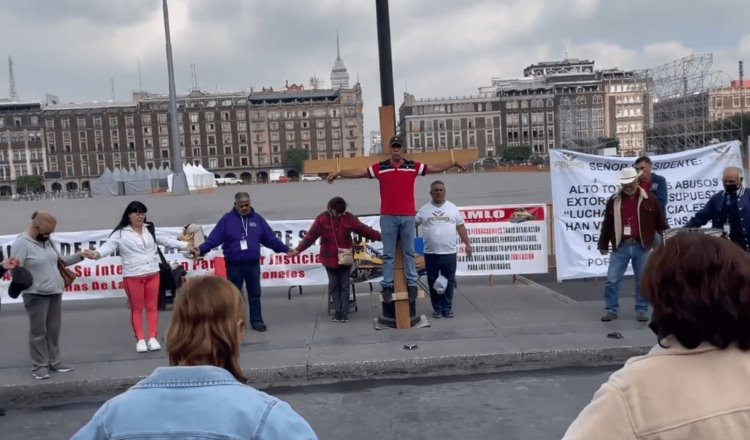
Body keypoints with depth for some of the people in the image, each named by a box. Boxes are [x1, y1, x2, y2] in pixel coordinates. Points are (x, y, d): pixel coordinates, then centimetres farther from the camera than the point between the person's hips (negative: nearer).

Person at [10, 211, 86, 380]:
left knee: (54, 330, 12)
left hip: (55, 293, 7)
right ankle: (39, 366, 9)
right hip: (36, 295, -7)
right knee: (38, 331, 0)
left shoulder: (47, 241, 10)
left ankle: (54, 362, 22)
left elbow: (60, 260, 18)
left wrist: (79, 256, 10)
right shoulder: (21, 243, -12)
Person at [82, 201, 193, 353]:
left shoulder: (150, 229, 10)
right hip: (132, 277, -4)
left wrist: (185, 245, 16)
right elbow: (109, 246, -18)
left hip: (153, 274, 4)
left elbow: (166, 240, 17)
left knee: (152, 307, 8)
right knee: (137, 308, 6)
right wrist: (96, 253, -38)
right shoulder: (120, 233, -5)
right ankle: (140, 339, 12)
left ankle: (152, 338, 15)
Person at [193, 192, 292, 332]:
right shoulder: (227, 219, -3)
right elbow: (214, 238, -8)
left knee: (255, 294, 8)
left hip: (253, 264, 2)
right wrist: (200, 250, -19)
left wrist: (285, 249, 5)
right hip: (234, 265, -2)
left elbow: (270, 238, 8)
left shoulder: (257, 219, 4)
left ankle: (257, 321, 18)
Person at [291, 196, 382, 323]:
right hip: (330, 259, 0)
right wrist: (298, 249, -15)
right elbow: (310, 236, -9)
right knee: (334, 285, 7)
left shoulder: (349, 218, -2)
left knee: (344, 285, 4)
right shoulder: (322, 218, -6)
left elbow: (365, 230, 0)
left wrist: (380, 236, -6)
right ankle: (337, 311, 16)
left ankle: (344, 312, 10)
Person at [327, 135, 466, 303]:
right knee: (388, 253, 5)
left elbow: (435, 168, 8)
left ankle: (411, 283, 16)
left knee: (409, 252, 9)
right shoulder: (380, 167, 1)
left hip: (408, 216, 1)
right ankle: (387, 286, 9)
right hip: (388, 217, -1)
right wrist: (338, 173, -8)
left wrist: (454, 164, 1)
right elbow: (359, 173, 0)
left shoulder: (413, 166, 5)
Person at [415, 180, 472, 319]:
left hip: (449, 253, 0)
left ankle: (447, 308, 16)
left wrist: (467, 244, 2)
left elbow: (461, 227, 8)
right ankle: (437, 308, 17)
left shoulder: (453, 208, 5)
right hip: (430, 253, 0)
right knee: (433, 282, 7)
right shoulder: (424, 209, 3)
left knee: (449, 282, 5)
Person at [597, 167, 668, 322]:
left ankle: (642, 310, 19)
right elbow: (607, 224, 9)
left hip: (641, 247, -1)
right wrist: (603, 244, 10)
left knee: (642, 281, 8)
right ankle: (610, 310, 11)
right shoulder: (614, 200, 5)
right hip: (620, 247, 1)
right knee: (612, 281, 1)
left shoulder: (649, 199, 1)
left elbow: (660, 222, 5)